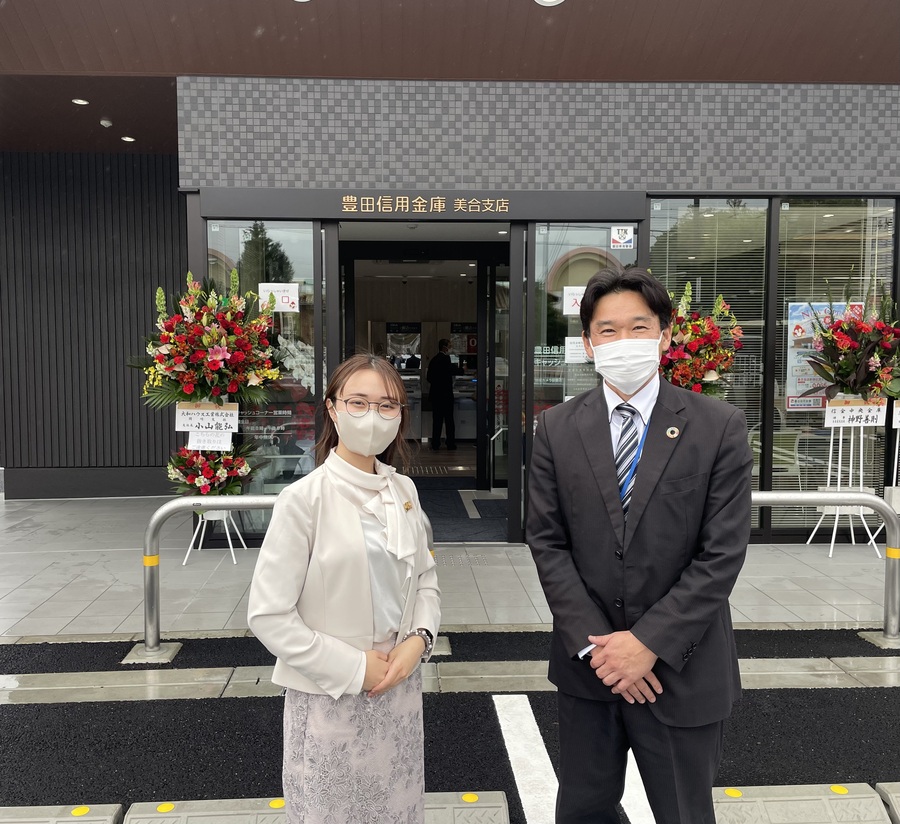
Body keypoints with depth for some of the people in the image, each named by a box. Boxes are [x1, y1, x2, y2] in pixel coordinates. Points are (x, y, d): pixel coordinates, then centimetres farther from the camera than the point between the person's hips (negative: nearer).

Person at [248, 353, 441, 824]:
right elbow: (268, 616, -15)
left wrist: (418, 640, -7)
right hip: (330, 697, -4)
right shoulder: (305, 498, -15)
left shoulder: (403, 491, 1)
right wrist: (354, 669, -15)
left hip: (400, 688, 5)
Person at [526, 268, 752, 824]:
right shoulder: (557, 429, -2)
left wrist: (649, 642, -15)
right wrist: (596, 643, -11)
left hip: (681, 668, -1)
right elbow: (547, 544, -4)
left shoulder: (720, 427, -8)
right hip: (587, 662, 2)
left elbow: (722, 555, -11)